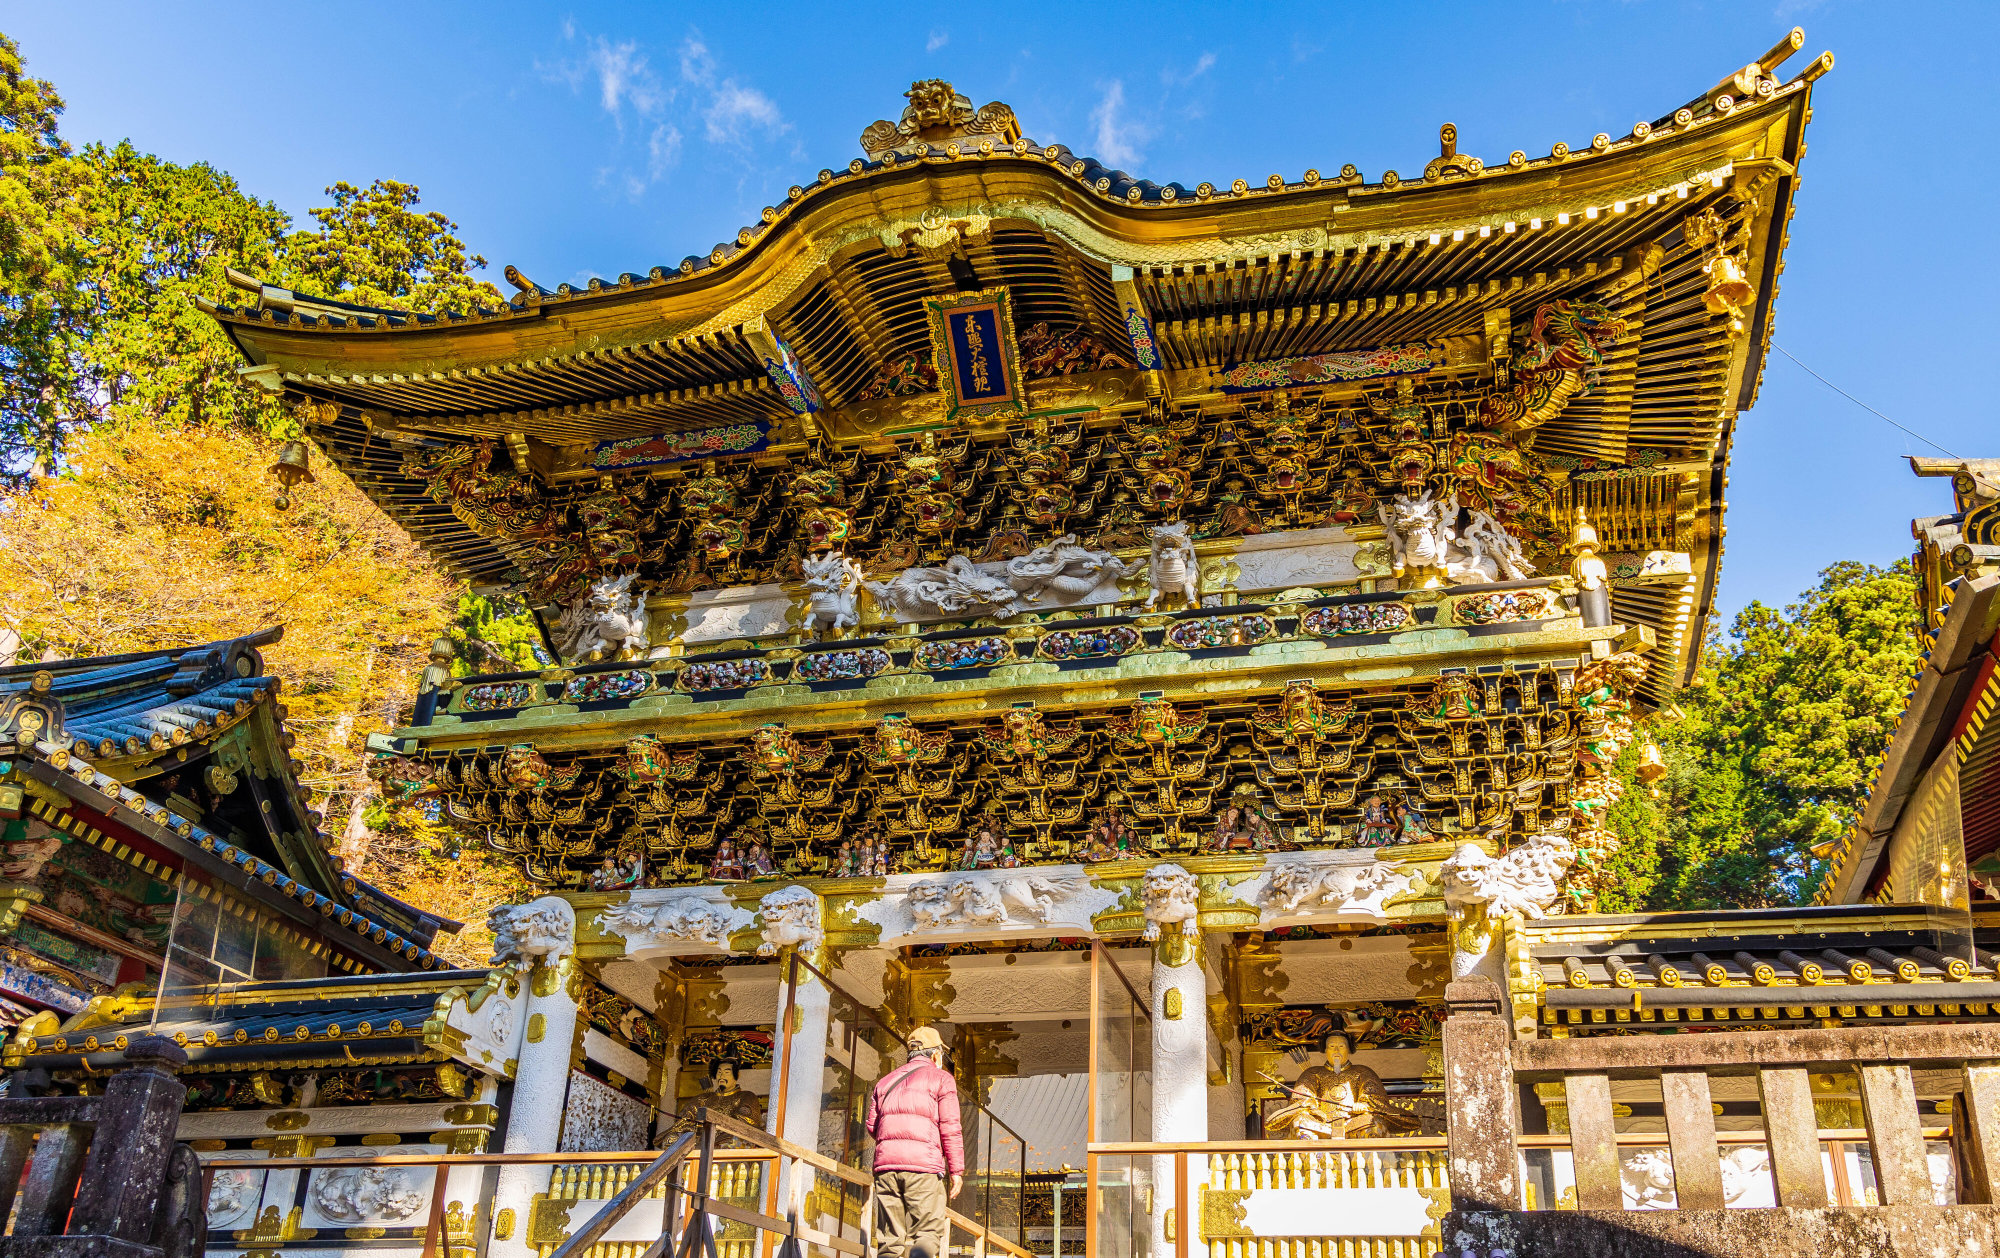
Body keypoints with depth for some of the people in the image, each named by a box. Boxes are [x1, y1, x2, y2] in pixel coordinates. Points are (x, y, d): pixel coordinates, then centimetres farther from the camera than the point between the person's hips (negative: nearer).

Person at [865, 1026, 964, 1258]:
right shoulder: (941, 1078, 7)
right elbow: (950, 1128, -2)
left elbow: (872, 1126, 19)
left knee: (890, 1239, 5)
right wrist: (956, 1171, -1)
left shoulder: (885, 1081, 22)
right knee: (927, 1235, -6)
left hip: (886, 1162, 5)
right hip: (924, 1165, -5)